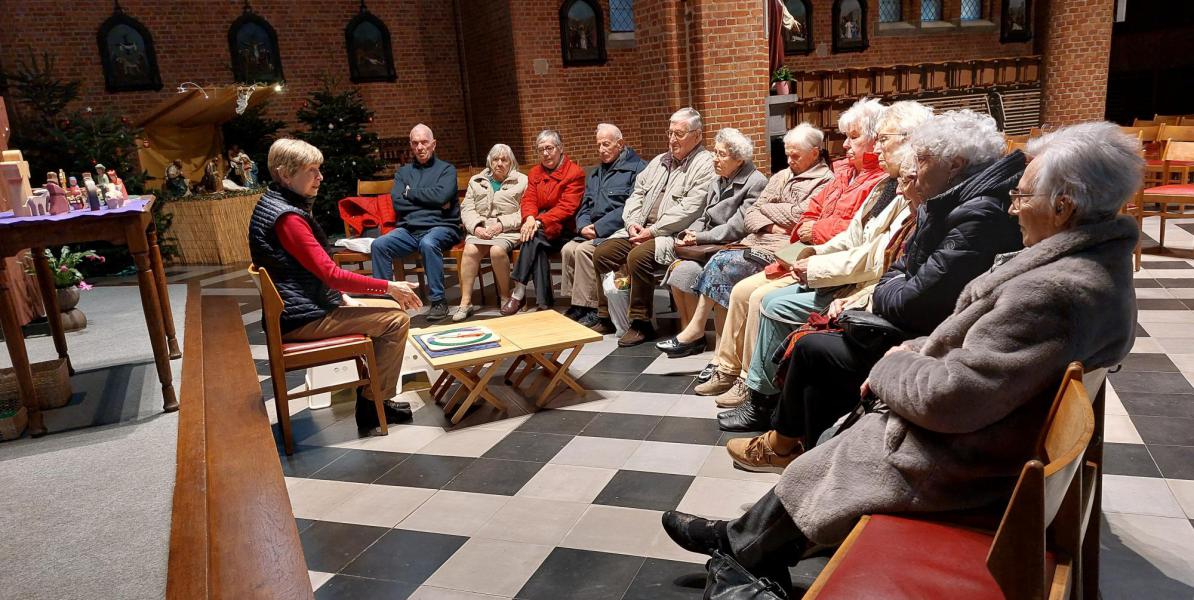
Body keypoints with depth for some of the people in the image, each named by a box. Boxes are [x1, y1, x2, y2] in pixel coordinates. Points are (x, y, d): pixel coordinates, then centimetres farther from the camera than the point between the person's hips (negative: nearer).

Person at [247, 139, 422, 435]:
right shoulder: (287, 217, -22)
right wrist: (389, 286, -17)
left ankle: (372, 397, 18)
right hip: (303, 318, -11)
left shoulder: (274, 204, 11)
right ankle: (372, 408, -2)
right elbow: (330, 273, -24)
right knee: (397, 320, -11)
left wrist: (343, 297, 7)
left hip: (301, 305, 11)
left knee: (393, 308, 16)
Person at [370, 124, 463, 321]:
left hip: (440, 227, -4)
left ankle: (438, 301, -26)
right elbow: (397, 203, 2)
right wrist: (431, 202, -5)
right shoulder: (403, 172, 19)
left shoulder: (446, 169, 10)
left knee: (428, 243, -37)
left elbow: (441, 196, -12)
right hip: (409, 229, 4)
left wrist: (410, 193, -1)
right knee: (379, 245, -22)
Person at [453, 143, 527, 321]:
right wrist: (476, 227, -9)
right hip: (480, 230, 3)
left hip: (508, 231, -3)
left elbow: (523, 213, -1)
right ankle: (465, 302, -25)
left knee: (497, 250, -34)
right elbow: (466, 208, 11)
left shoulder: (521, 181, 10)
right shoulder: (476, 181, 21)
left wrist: (502, 224, -13)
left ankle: (505, 297, -14)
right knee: (470, 250, -29)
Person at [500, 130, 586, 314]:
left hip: (563, 228, -4)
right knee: (538, 245, -30)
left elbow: (567, 207, -15)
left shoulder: (575, 173, -5)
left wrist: (539, 222, -26)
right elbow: (529, 200, 6)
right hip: (539, 228, 4)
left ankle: (519, 293, -31)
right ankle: (544, 302, -31)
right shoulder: (535, 173, 16)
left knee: (534, 236, -32)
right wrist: (530, 218, -19)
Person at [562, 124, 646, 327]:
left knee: (584, 250, -27)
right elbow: (585, 206, 21)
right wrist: (583, 226, -4)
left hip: (617, 232, -7)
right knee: (568, 249, -16)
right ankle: (577, 303, -10)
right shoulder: (595, 174, 23)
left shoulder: (636, 168, -4)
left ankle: (588, 308, -20)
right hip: (593, 232, 7)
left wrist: (599, 227, -17)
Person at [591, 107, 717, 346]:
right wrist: (633, 223, -1)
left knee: (638, 256, -32)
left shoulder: (705, 164, -6)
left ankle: (641, 324, -15)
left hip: (673, 235, -8)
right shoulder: (660, 161, 20)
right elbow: (637, 193, 19)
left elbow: (690, 209, -17)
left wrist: (654, 231, -17)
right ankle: (607, 317, 5)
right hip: (641, 229, 8)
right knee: (601, 252, -6)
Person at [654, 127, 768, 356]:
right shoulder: (719, 181, 19)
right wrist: (689, 233, -1)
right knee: (677, 267, -18)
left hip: (732, 249, -7)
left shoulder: (756, 183, -8)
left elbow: (738, 227, -16)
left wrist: (700, 237, -14)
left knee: (686, 271, -29)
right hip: (710, 249, 7)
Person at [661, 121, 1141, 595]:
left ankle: (741, 546, 35)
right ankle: (749, 544, 30)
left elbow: (949, 397, -32)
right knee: (838, 434, 17)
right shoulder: (1100, 262, 2)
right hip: (992, 432, 9)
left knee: (810, 474, 9)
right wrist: (918, 351, -1)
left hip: (956, 464, -9)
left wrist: (891, 368, -13)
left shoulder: (1051, 291, -32)